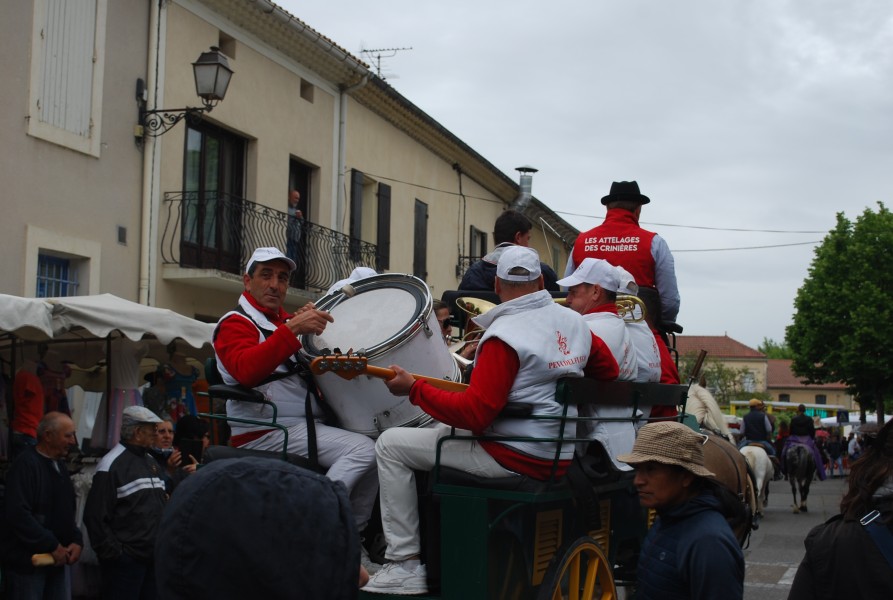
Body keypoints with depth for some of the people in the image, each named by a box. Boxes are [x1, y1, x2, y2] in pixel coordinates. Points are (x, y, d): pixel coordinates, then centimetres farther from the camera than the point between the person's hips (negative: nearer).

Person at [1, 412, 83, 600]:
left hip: (57, 560, 8)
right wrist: (52, 546, -21)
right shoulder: (25, 465, -15)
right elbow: (18, 514, -25)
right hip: (28, 562, -8)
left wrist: (76, 541, 2)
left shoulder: (60, 466, 14)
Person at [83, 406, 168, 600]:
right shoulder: (112, 465, -12)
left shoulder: (152, 462, 15)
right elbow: (95, 516, -17)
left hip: (154, 557, 8)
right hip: (125, 560, -8)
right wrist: (113, 553, -16)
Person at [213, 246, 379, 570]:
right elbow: (246, 371, -25)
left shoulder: (285, 321, 23)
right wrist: (292, 329, -34)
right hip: (266, 432, -9)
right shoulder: (236, 322, -3)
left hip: (308, 425, 9)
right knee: (364, 450, -23)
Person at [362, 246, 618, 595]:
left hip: (516, 459, -9)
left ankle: (405, 564, -3)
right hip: (560, 458, 9)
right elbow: (609, 371, 19)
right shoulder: (575, 322, 4)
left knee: (391, 445, -1)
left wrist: (413, 389, -15)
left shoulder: (504, 334, -19)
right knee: (441, 431, 31)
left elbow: (474, 414, -23)